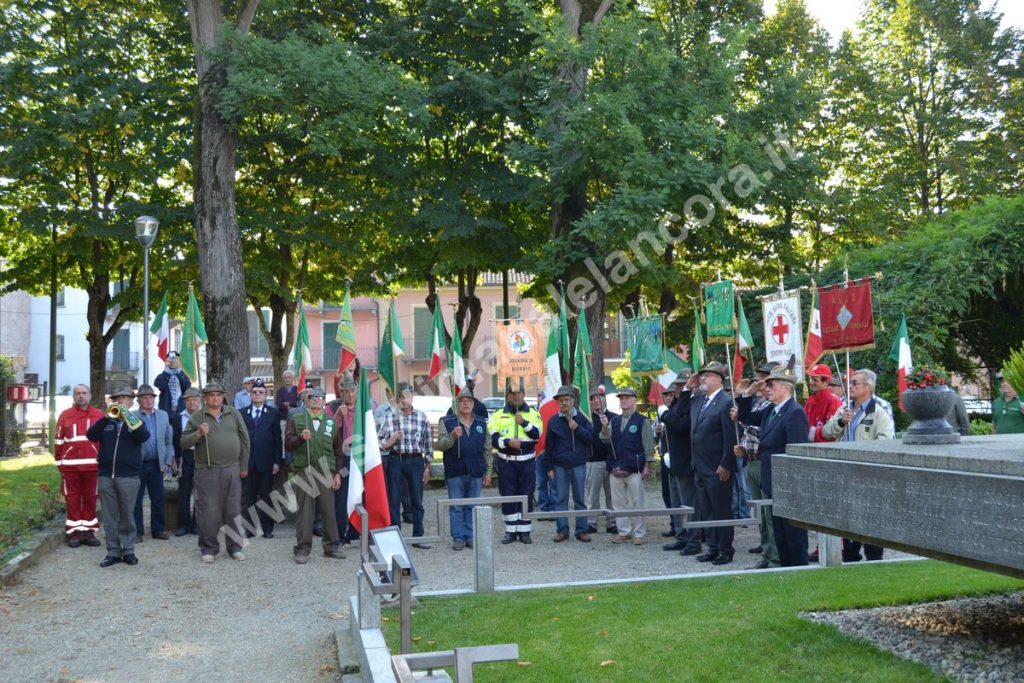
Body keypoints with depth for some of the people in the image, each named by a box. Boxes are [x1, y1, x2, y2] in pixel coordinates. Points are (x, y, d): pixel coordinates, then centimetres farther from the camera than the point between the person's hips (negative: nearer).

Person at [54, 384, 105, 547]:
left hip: (92, 464, 0)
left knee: (90, 498, 6)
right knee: (72, 498, 4)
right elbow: (58, 440, 8)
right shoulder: (65, 415, 7)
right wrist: (60, 461, 6)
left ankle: (89, 531, 14)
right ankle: (75, 532, 10)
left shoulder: (99, 415, 5)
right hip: (70, 465, 0)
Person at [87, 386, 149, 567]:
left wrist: (128, 416, -17)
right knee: (109, 517, 5)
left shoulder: (135, 421, 8)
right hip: (105, 475, 2)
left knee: (127, 516, 3)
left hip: (128, 476, -2)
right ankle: (113, 552, 11)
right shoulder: (106, 422, 13)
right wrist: (106, 417, -15)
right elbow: (91, 436, -4)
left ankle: (128, 551, 10)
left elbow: (144, 436, -12)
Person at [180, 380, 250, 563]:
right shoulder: (197, 416, 3)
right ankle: (209, 549, 13)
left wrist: (244, 466, 7)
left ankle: (234, 547, 18)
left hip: (232, 470, 2)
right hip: (207, 471, -2)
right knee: (209, 512, 0)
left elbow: (244, 439, 9)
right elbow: (184, 442, 1)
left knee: (233, 510, 7)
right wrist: (198, 434, -17)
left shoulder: (233, 413, 8)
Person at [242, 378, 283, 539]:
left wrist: (277, 461, -3)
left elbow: (277, 438, 3)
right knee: (249, 496, 5)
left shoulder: (273, 413, 6)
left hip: (266, 461, -1)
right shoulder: (242, 413, 8)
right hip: (248, 461, 1)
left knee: (266, 495, 3)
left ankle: (267, 527, 10)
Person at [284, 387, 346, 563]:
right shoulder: (296, 419, 8)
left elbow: (338, 450, 13)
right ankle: (303, 548, 7)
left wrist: (337, 473, 7)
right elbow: (288, 444, 2)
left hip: (326, 472, 2)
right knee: (304, 511, 0)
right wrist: (300, 438, -17)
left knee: (329, 510, 3)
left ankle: (331, 546, 14)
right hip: (304, 471, -2)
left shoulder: (332, 423, 13)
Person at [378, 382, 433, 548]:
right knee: (393, 501, 4)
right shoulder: (390, 418, 1)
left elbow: (428, 443, 6)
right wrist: (394, 438, -15)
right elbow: (380, 444, 4)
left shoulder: (422, 417, 3)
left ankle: (418, 536, 13)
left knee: (417, 501, 4)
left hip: (415, 461, 0)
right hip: (395, 461, 0)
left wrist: (427, 467, 6)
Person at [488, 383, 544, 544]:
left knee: (527, 496, 2)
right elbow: (493, 439, -3)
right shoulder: (498, 415, 6)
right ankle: (511, 531, 13)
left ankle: (524, 531, 11)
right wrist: (508, 442, -18)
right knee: (508, 496, 3)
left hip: (527, 461, 0)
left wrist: (524, 422, -20)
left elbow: (537, 434, -8)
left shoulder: (533, 414, 7)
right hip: (506, 462, 0)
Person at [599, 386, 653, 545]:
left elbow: (648, 445, -4)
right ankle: (624, 532, 17)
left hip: (634, 468, -5)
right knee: (618, 502, 9)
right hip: (616, 467, 5)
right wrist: (604, 427, -12)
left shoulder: (642, 421, -2)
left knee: (636, 502, -2)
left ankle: (639, 533, 5)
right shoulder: (614, 421, 13)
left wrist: (647, 466, -8)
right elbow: (607, 441, 5)